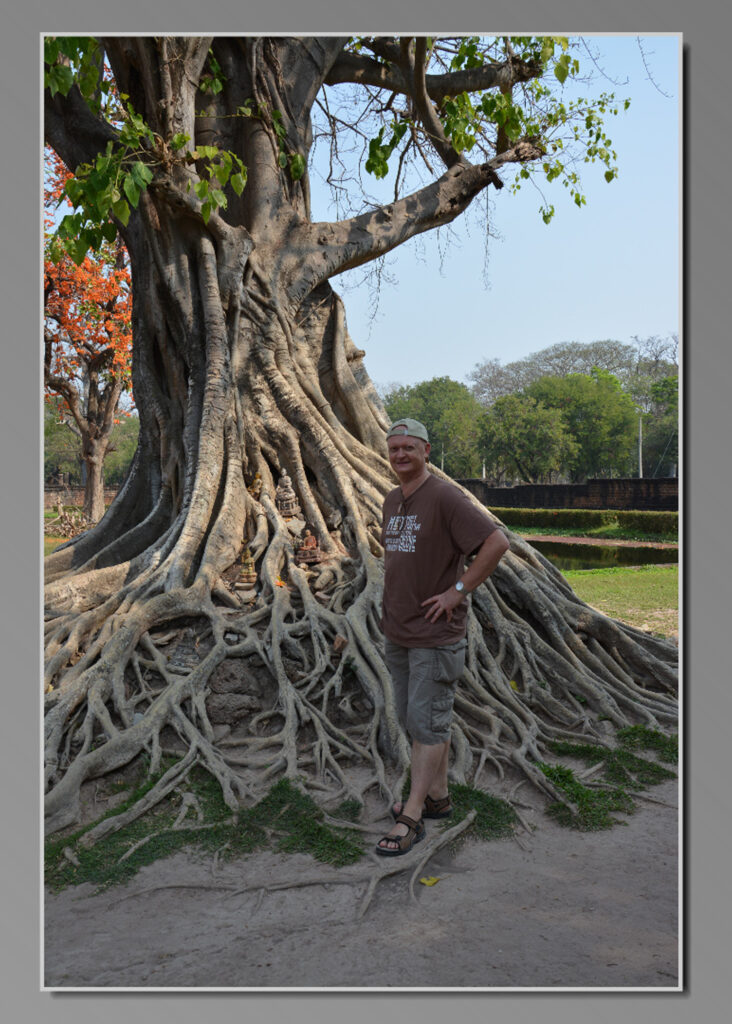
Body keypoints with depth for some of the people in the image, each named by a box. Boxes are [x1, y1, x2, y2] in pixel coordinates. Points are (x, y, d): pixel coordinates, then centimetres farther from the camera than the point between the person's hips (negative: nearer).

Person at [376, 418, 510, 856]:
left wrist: (458, 590, -20)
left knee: (427, 722, -2)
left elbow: (497, 542, -23)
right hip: (398, 631, 9)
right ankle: (438, 796, 30)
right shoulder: (392, 501, 11)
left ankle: (412, 817, 5)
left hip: (435, 633, -9)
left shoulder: (445, 497, -15)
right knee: (415, 718, 16)